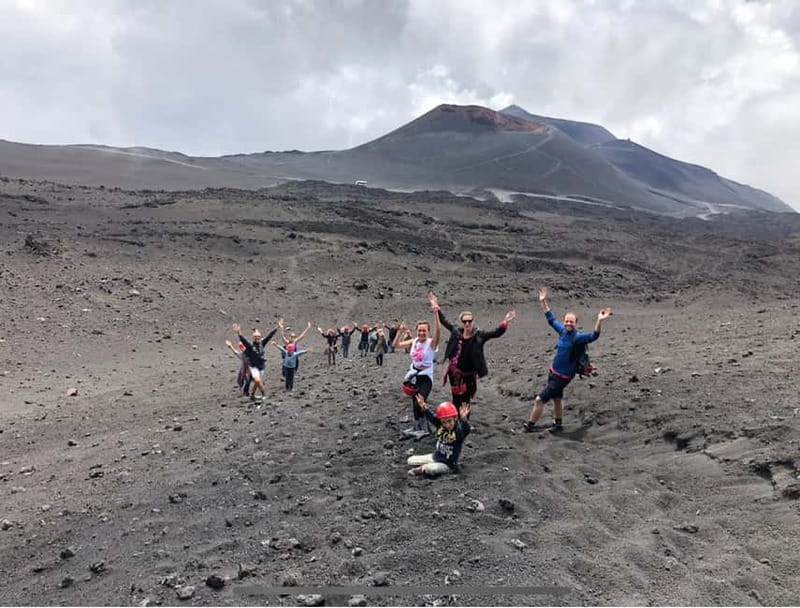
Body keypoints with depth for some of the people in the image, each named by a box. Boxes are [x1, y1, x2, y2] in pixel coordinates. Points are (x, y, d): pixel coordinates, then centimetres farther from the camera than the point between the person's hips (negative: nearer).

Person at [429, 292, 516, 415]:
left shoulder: (479, 336, -10)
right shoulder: (456, 332, -2)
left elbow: (496, 333, -21)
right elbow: (444, 322, 12)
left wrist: (505, 322, -36)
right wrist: (437, 308, 11)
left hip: (468, 376, -3)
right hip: (454, 373, 3)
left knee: (465, 402, 2)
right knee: (456, 401, 14)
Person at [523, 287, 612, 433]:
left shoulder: (578, 337, -21)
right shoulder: (563, 331, -3)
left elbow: (594, 336, -38)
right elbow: (551, 319, 11)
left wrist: (600, 321, -52)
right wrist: (543, 302, 11)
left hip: (562, 377, -7)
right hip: (553, 372, 7)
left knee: (539, 399, -3)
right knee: (557, 399, 24)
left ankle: (530, 425, 13)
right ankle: (558, 423, 43)